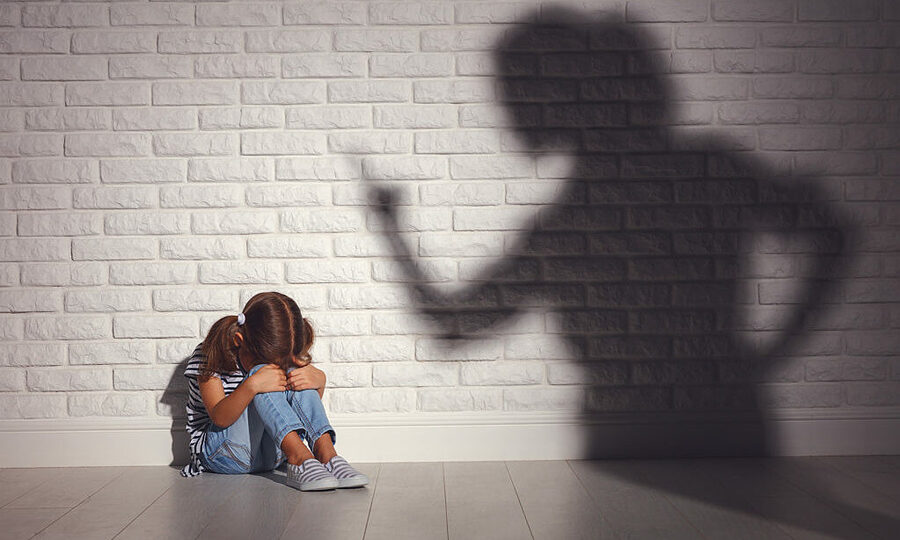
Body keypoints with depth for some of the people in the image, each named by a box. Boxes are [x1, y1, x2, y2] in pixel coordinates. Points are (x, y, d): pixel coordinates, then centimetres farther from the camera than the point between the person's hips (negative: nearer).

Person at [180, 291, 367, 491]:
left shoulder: (280, 355, -2)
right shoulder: (211, 356, -15)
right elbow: (220, 418, -24)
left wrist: (317, 379, -26)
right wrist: (251, 386, -42)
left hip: (268, 452, 4)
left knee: (295, 374, -19)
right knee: (261, 376, -28)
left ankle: (326, 453, -34)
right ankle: (299, 457, -41)